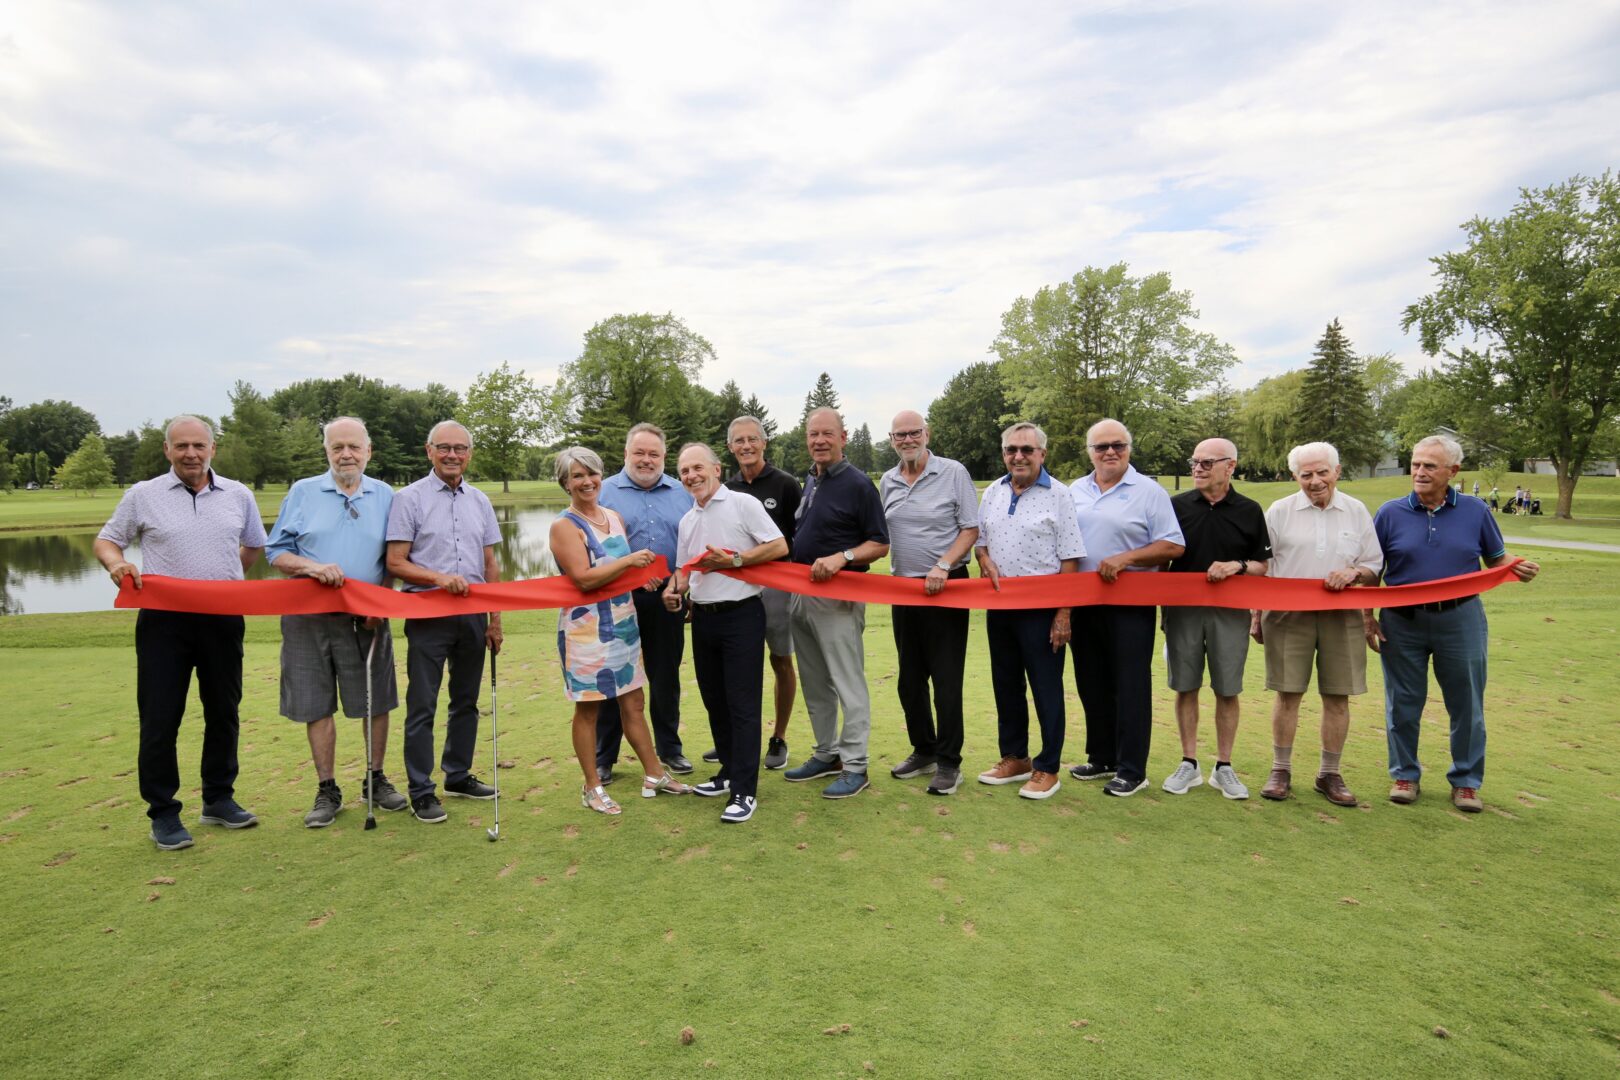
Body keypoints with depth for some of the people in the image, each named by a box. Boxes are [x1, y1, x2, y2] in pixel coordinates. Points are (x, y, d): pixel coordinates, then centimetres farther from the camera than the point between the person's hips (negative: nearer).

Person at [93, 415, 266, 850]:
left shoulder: (238, 495, 7)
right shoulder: (142, 495, 2)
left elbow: (253, 545, 20)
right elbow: (106, 540, 8)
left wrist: (224, 581, 11)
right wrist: (116, 563, -13)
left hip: (223, 620, 2)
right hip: (164, 621, -2)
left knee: (223, 713, 10)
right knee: (160, 719, 0)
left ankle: (218, 800, 24)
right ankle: (163, 814, 12)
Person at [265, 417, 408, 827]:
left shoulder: (384, 496, 7)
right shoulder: (302, 492, 6)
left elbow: (393, 559, 8)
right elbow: (276, 552, 4)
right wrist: (312, 566, -16)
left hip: (366, 618, 0)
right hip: (310, 617, 0)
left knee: (376, 702, 6)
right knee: (317, 705, 5)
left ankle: (376, 780, 22)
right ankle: (327, 790, 18)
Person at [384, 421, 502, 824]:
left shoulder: (479, 501, 10)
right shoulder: (409, 498, -3)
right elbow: (395, 563, -7)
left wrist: (495, 619, 8)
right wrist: (440, 578, -21)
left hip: (473, 614, 5)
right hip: (428, 614, -4)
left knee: (466, 701, 13)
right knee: (422, 707, 1)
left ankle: (458, 775, 28)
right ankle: (422, 792, 11)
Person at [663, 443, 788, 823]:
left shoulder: (743, 504, -7)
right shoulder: (687, 520, 14)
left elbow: (779, 547, -12)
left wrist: (734, 560, -17)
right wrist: (674, 588, -1)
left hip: (741, 615, -7)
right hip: (703, 617, 7)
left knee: (742, 704, -5)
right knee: (714, 700, 14)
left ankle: (744, 791, 1)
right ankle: (730, 771, 30)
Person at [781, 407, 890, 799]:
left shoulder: (858, 484, -9)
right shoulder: (807, 482, 12)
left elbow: (880, 545, -10)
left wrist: (841, 557, -25)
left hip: (837, 597, -8)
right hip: (800, 593, 8)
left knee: (848, 684, -2)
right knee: (815, 684, 15)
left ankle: (854, 766, 7)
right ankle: (826, 753, 28)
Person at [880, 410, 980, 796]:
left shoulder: (953, 473, -6)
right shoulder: (887, 482, 9)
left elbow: (970, 529, -9)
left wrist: (943, 566, -20)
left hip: (944, 588, -6)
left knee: (946, 678, -2)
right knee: (910, 678, 13)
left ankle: (949, 763, 9)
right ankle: (923, 751, 29)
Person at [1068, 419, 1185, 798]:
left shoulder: (1149, 491, -4)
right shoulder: (1076, 491, 10)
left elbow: (1173, 546, -9)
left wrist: (1126, 558, -19)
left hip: (1129, 604, -5)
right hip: (1083, 603, 5)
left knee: (1130, 687, 0)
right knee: (1092, 684, 13)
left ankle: (1131, 770, 11)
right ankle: (1101, 757, 28)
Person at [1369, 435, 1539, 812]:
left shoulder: (1475, 512, 2)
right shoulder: (1390, 513, -1)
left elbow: (1497, 559, 12)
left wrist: (1519, 569, -11)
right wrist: (1367, 618, -2)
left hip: (1461, 620, 1)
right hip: (1402, 623, 0)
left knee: (1466, 705, 9)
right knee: (1403, 704, 8)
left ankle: (1466, 780, 25)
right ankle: (1404, 774, 24)